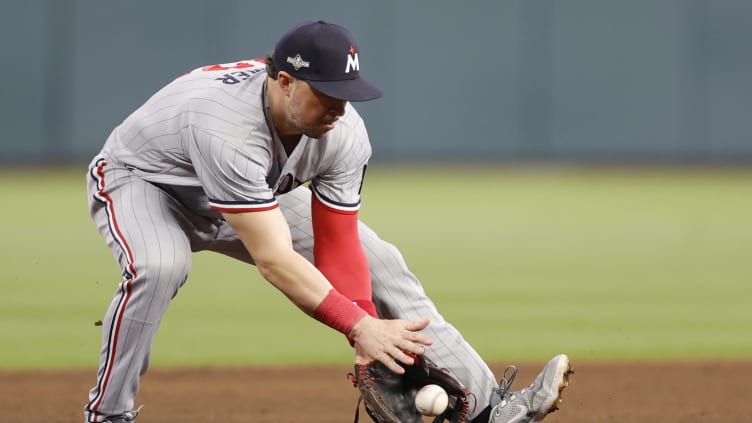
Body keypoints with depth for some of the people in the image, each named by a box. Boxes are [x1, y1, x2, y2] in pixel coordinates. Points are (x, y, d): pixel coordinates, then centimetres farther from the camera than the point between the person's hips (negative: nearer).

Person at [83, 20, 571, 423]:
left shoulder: (344, 133, -24)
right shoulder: (225, 125, -45)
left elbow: (337, 249, -19)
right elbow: (273, 259, -47)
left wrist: (372, 342, -30)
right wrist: (361, 327, -51)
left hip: (258, 197, 6)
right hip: (141, 178, -6)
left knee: (378, 262, -4)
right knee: (160, 266, -40)